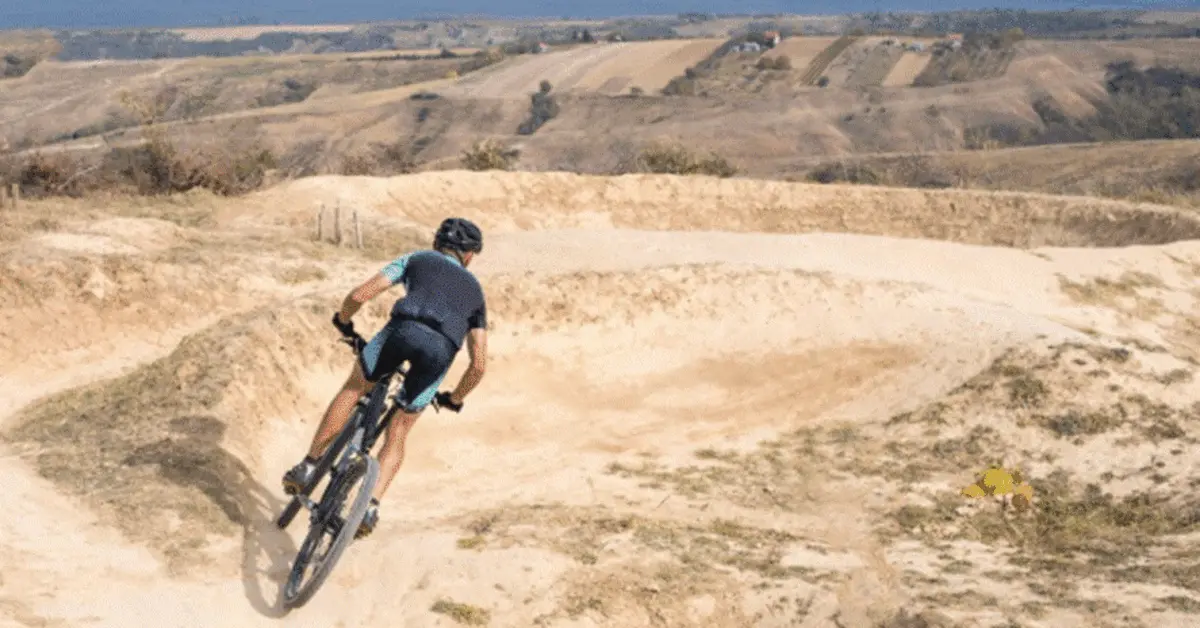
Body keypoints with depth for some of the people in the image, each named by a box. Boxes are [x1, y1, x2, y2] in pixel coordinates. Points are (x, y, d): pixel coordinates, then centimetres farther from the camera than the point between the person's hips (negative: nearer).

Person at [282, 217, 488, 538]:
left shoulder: (416, 259, 31)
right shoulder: (475, 290, 37)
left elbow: (360, 294, 18)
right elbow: (479, 365, 29)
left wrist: (343, 321, 39)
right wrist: (454, 399, 45)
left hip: (404, 327, -1)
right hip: (442, 348, 2)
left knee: (353, 390, 25)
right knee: (397, 435, 18)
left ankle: (308, 467, 22)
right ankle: (371, 506, 2)